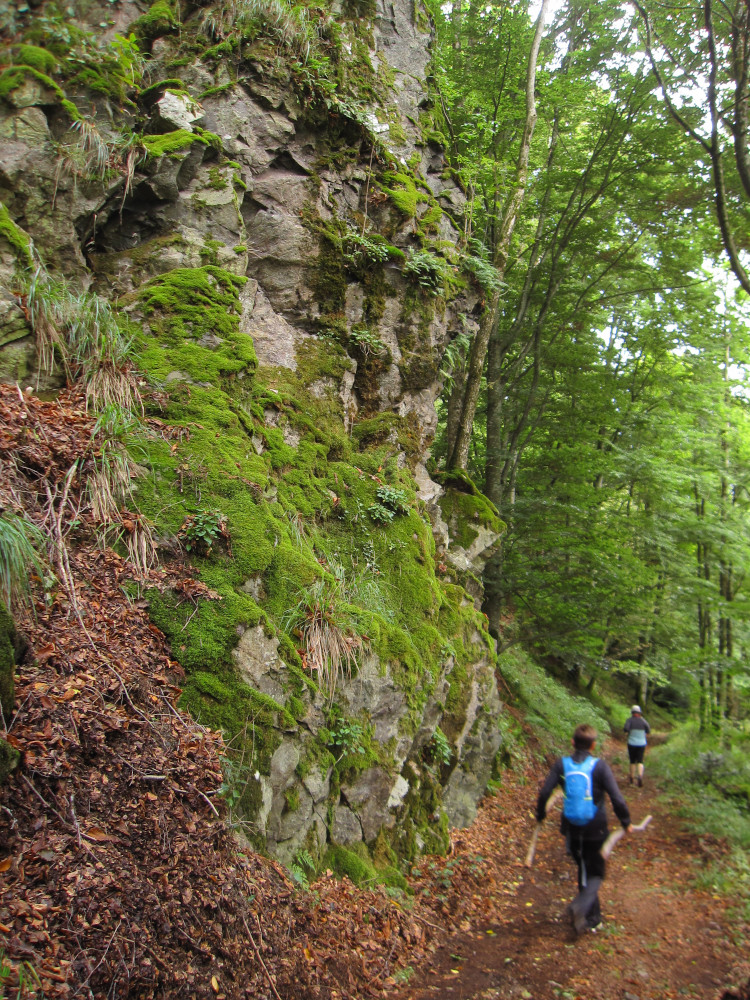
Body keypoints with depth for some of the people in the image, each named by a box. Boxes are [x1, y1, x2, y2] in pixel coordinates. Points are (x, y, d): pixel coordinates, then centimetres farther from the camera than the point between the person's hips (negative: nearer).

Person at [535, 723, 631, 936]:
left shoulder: (561, 764, -5)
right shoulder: (600, 766, -12)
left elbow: (544, 792, -9)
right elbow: (617, 798, -15)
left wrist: (540, 815, 8)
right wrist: (626, 822, 0)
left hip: (571, 829, 3)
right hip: (595, 830, -3)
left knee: (584, 871, 21)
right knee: (596, 873, 12)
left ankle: (592, 917, 28)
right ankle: (580, 906, -14)